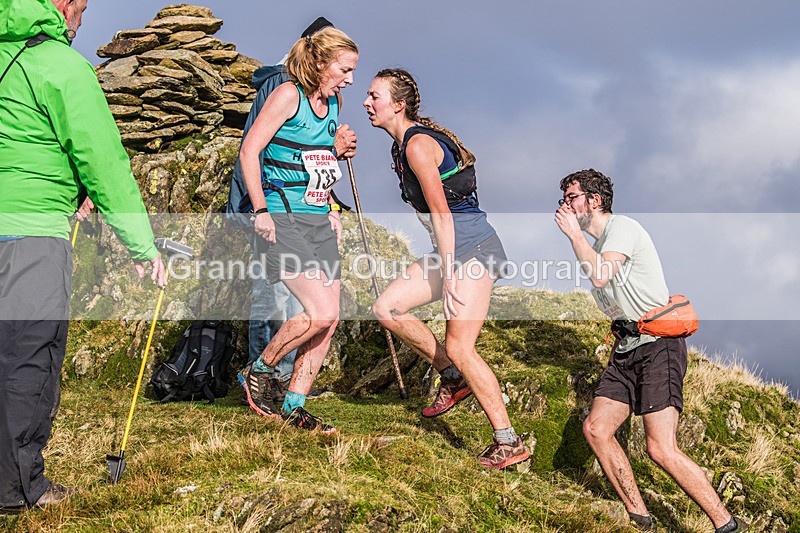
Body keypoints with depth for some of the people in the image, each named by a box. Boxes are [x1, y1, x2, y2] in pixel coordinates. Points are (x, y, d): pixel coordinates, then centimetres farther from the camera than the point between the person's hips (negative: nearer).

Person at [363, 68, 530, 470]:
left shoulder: (418, 144, -15)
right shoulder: (402, 144, 15)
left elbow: (440, 212, -21)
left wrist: (449, 274, -23)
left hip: (473, 248, -10)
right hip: (452, 250, 10)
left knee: (459, 346, -13)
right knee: (386, 309, 3)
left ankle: (509, 442, -6)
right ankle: (453, 378, 13)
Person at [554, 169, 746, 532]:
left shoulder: (622, 227, -8)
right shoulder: (597, 242, 22)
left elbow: (600, 274, -24)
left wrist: (573, 233, -12)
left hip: (658, 343, -10)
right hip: (627, 349, 10)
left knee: (661, 449, -19)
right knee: (596, 428, -2)